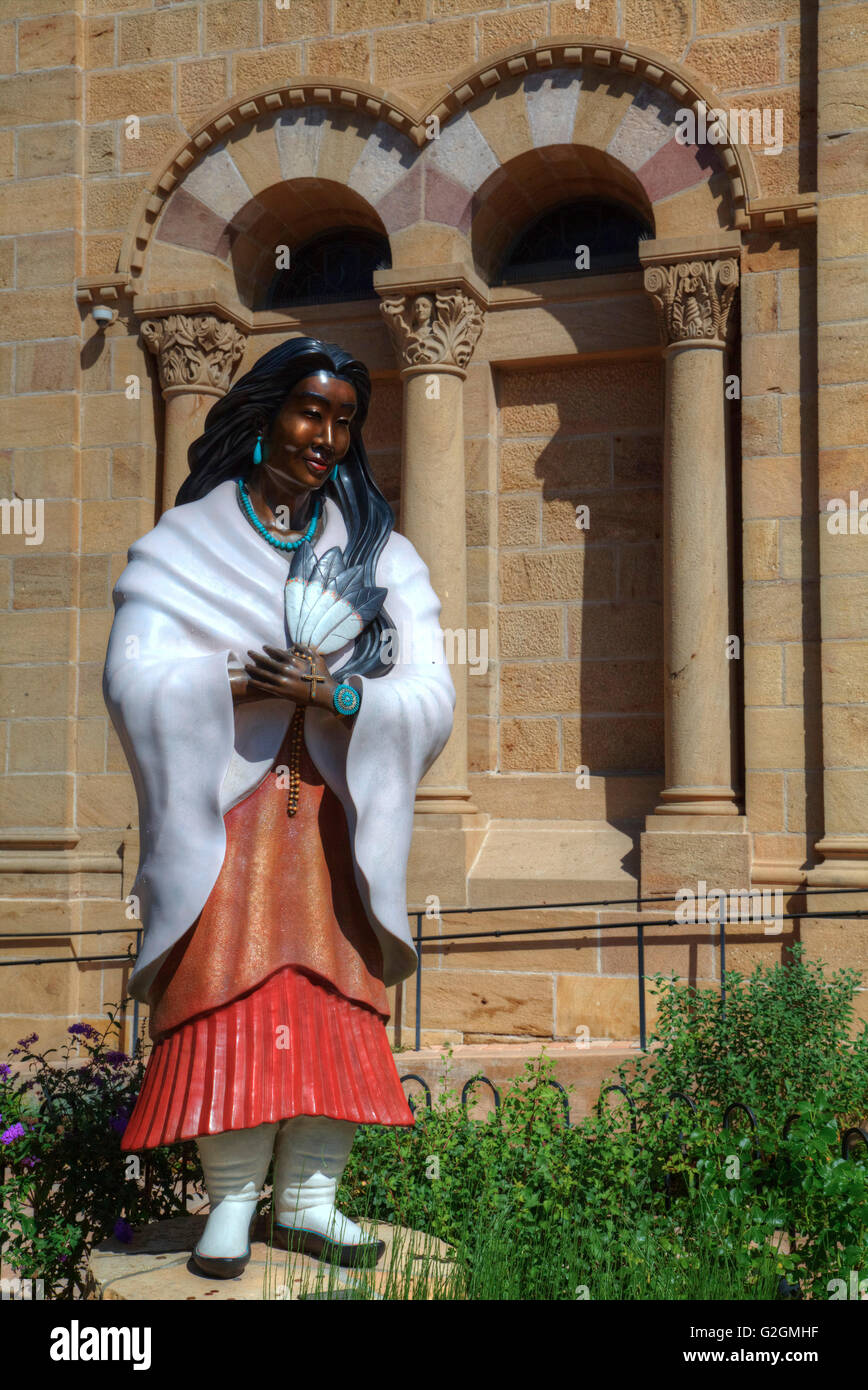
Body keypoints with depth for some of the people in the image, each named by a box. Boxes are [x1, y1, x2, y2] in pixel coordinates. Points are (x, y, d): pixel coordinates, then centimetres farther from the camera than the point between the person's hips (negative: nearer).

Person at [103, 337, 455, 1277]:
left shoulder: (381, 554, 10)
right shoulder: (183, 546, 5)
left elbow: (431, 695, 0)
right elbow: (133, 677, -8)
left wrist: (337, 693, -17)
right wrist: (247, 681, -18)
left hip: (330, 819, 2)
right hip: (222, 814, -2)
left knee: (335, 1005, 0)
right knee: (228, 1003, -7)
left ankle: (308, 1200, 10)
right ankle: (231, 1203, 4)